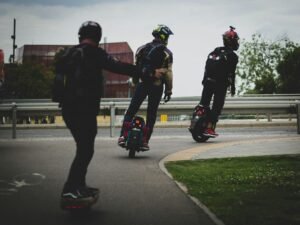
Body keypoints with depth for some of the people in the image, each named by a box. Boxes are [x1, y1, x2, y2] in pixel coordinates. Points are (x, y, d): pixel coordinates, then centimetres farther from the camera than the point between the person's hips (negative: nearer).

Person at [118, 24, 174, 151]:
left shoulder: (142, 49, 8)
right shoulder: (167, 53, -2)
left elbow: (135, 66, 8)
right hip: (157, 86, -2)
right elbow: (168, 73, -5)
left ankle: (123, 136, -12)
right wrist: (169, 90, 1)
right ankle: (145, 141, 2)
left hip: (141, 83, 2)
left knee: (131, 111, 4)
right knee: (151, 114, 5)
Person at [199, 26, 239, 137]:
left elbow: (206, 65, 11)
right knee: (217, 106, -1)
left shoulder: (216, 50, 11)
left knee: (204, 103, 12)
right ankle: (209, 128, -8)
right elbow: (231, 74, -10)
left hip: (208, 81, 5)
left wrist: (204, 79, 17)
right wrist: (232, 87, -4)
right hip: (221, 84, -5)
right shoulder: (232, 56, -7)